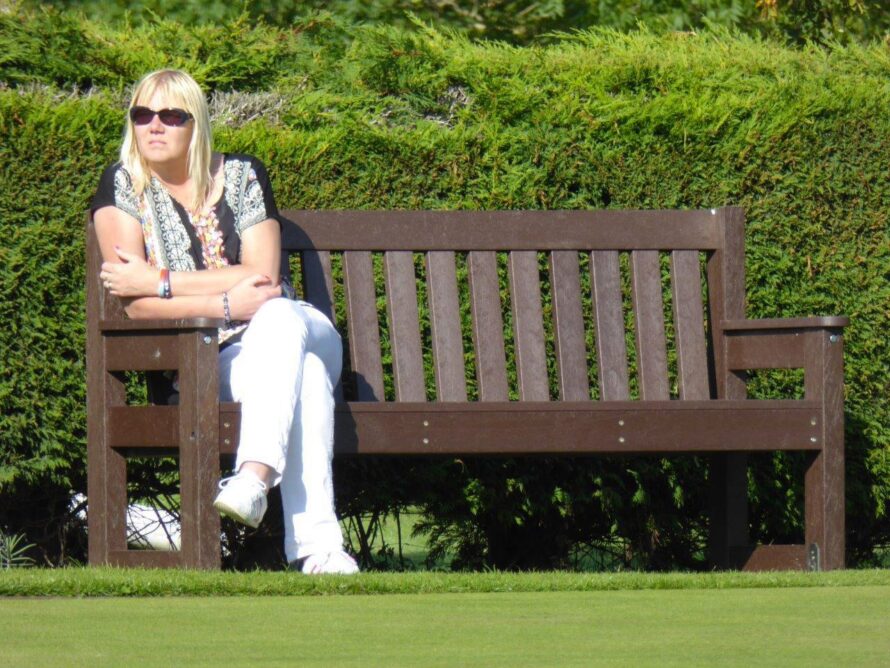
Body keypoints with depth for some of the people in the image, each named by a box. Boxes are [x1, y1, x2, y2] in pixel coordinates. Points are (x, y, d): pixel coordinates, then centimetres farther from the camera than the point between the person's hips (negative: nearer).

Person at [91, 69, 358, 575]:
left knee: (277, 317, -37)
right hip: (207, 365, -2)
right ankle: (316, 545, -51)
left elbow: (264, 278, -10)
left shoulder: (242, 176, 4)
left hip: (296, 330, 2)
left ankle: (254, 477, -56)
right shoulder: (123, 185, 2)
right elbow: (135, 303, -10)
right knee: (303, 380, -36)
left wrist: (159, 281, -16)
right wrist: (227, 303, -20)